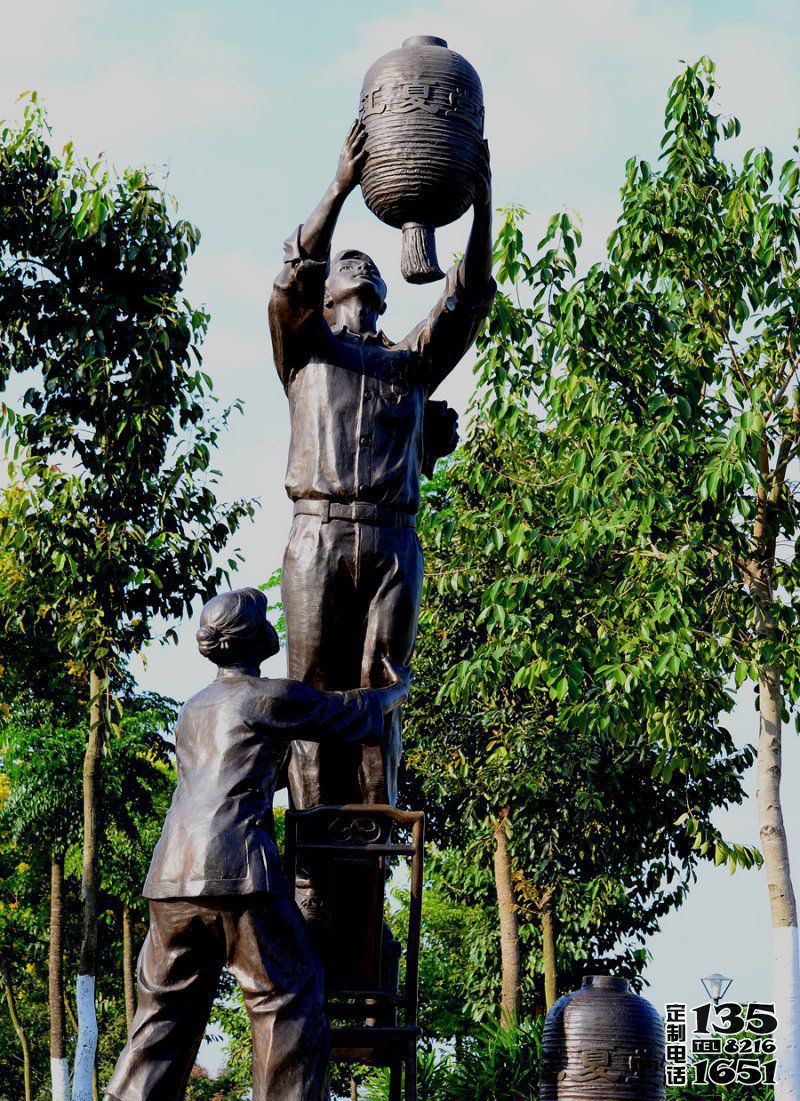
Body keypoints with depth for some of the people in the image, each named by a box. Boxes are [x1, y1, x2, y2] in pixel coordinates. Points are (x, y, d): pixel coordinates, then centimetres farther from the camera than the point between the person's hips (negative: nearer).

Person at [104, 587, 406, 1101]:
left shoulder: (194, 709, 26)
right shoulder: (272, 697, 3)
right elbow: (356, 712, 14)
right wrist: (397, 690, 35)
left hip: (172, 870, 7)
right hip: (237, 866, -7)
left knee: (166, 1008, 10)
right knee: (289, 997, 1)